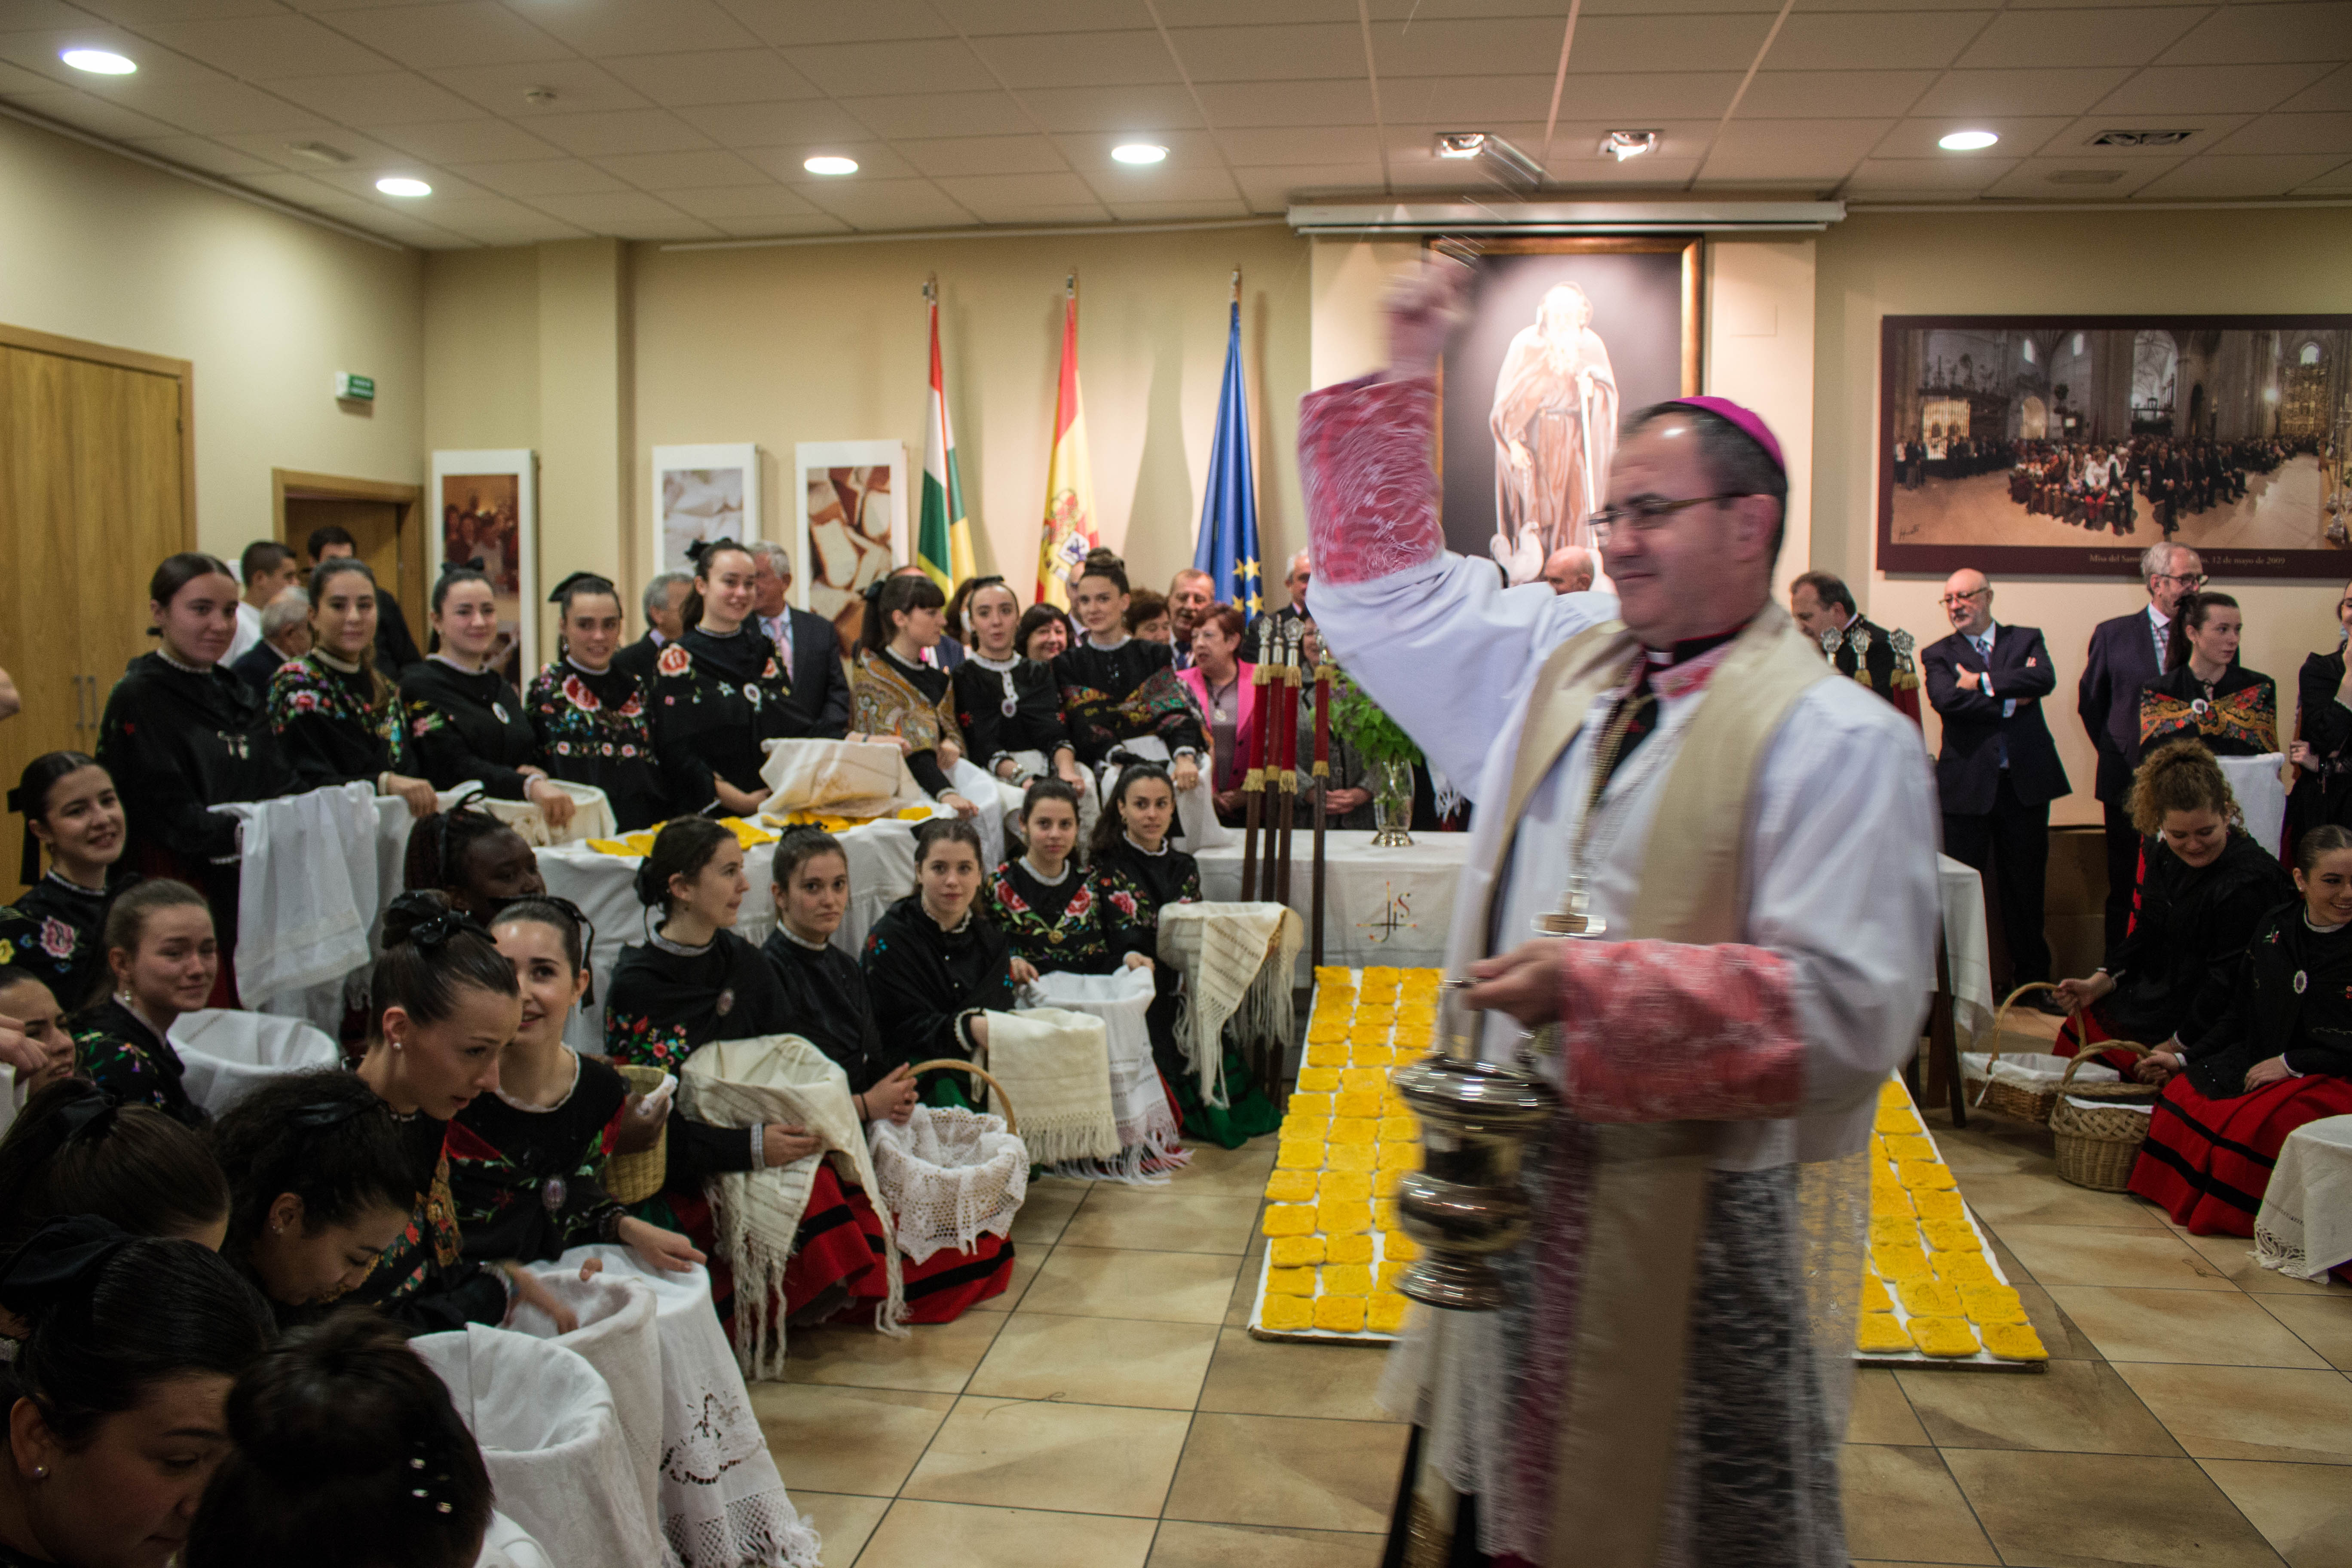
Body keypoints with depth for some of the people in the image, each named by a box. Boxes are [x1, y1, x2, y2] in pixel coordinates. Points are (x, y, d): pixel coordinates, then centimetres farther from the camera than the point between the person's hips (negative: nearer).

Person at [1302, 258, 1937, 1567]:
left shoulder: (1838, 740, -14)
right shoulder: (1562, 660, 6)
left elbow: (1857, 1007, -21)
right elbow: (1388, 586, 16)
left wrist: (1600, 988, -24)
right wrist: (1402, 382, 8)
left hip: (1700, 1220, -6)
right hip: (1509, 1181, 6)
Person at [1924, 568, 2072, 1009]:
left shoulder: (2026, 639, 10)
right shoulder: (1939, 654, 6)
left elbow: (2045, 679, -11)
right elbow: (1946, 699, -14)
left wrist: (1984, 683, -13)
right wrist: (2011, 699, -11)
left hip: (2025, 781, 1)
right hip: (1968, 785, -1)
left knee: (2026, 885, 9)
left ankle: (2032, 982, 21)